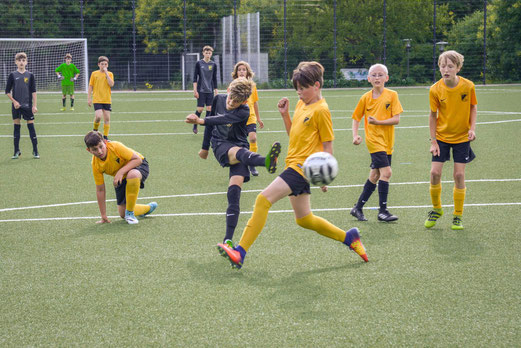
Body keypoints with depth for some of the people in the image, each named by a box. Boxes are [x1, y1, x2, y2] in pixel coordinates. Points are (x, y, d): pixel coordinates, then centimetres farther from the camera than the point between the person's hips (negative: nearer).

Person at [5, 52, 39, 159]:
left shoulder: (30, 75, 3)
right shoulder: (12, 75, 3)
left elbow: (34, 91, 2)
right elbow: (7, 91, 5)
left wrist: (34, 105, -4)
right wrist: (14, 101, -7)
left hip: (28, 106, -1)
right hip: (16, 106, 1)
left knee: (31, 126, -2)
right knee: (16, 127, 4)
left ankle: (35, 151, 2)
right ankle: (16, 151, 11)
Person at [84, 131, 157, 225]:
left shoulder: (115, 146, -31)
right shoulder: (95, 164, -19)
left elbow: (137, 159, -28)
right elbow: (100, 190, -11)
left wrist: (121, 172, -39)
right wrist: (103, 216, -10)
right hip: (122, 179, 5)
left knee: (132, 175, -43)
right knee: (122, 214, 2)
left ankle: (130, 213, -23)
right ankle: (149, 208, 32)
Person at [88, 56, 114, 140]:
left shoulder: (110, 74, 5)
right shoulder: (94, 74, 4)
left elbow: (111, 84, -12)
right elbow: (90, 86, 7)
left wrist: (106, 73, -13)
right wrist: (89, 98, 3)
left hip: (107, 100, 2)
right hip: (97, 99, -2)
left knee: (107, 118, 1)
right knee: (98, 116, -18)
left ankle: (105, 136, 12)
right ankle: (95, 129, 11)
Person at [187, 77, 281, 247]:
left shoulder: (243, 112, -14)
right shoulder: (219, 99, 3)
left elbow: (224, 119, -33)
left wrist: (201, 120, -47)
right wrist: (205, 147, 25)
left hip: (239, 147, -1)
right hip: (221, 146, 1)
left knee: (234, 192, -17)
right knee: (238, 152, -36)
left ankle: (228, 239, -17)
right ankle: (266, 161, -72)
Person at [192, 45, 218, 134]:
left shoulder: (213, 65, 6)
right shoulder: (199, 63, -2)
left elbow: (214, 79, 11)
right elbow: (195, 78, -1)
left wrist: (215, 91, 10)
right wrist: (195, 90, -7)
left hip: (210, 90, 3)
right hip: (201, 90, -3)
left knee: (209, 109, -1)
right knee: (200, 109, -5)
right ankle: (195, 126, 14)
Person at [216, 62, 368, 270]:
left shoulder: (321, 110, -10)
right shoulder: (301, 104, 15)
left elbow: (328, 145, -10)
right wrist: (285, 114, 8)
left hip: (303, 167, -10)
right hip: (294, 165, 10)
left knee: (263, 200, -20)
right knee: (304, 220, 15)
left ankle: (240, 252, -22)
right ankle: (349, 238, 29)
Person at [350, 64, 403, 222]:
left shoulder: (392, 95, -1)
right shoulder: (365, 98, 0)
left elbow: (396, 119, -7)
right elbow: (356, 118, 10)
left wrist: (378, 122, -20)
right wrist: (355, 135, -5)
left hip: (388, 141, 3)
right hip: (374, 139, -3)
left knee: (375, 176, 9)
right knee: (386, 172, -16)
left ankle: (358, 208, 22)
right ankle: (383, 211, -9)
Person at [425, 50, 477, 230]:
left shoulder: (468, 86, -13)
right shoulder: (435, 89, -13)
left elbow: (473, 107, 2)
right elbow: (433, 115, -4)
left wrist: (472, 128, -12)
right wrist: (433, 142, -5)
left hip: (462, 137, 0)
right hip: (441, 136, 0)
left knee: (459, 175, -2)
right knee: (435, 173, -7)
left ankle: (457, 216, 12)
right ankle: (436, 209, 18)